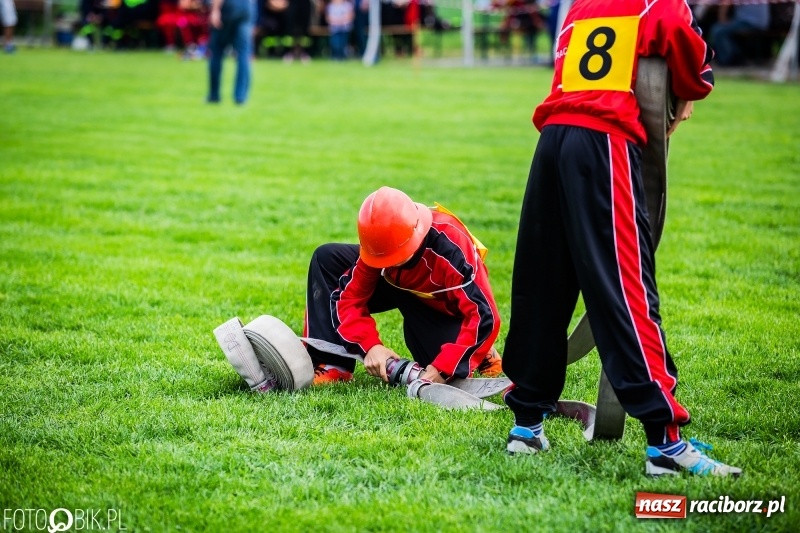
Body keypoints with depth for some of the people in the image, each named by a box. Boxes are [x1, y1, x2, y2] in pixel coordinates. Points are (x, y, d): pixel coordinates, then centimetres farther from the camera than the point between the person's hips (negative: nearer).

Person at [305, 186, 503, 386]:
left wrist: (443, 368, -45)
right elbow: (350, 296, -22)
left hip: (445, 308, -4)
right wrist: (370, 345, -38)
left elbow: (484, 316, -40)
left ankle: (480, 354, 8)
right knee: (326, 259, -12)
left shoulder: (451, 247, -39)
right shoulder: (379, 246, -27)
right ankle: (332, 364, -13)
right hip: (404, 286, 4)